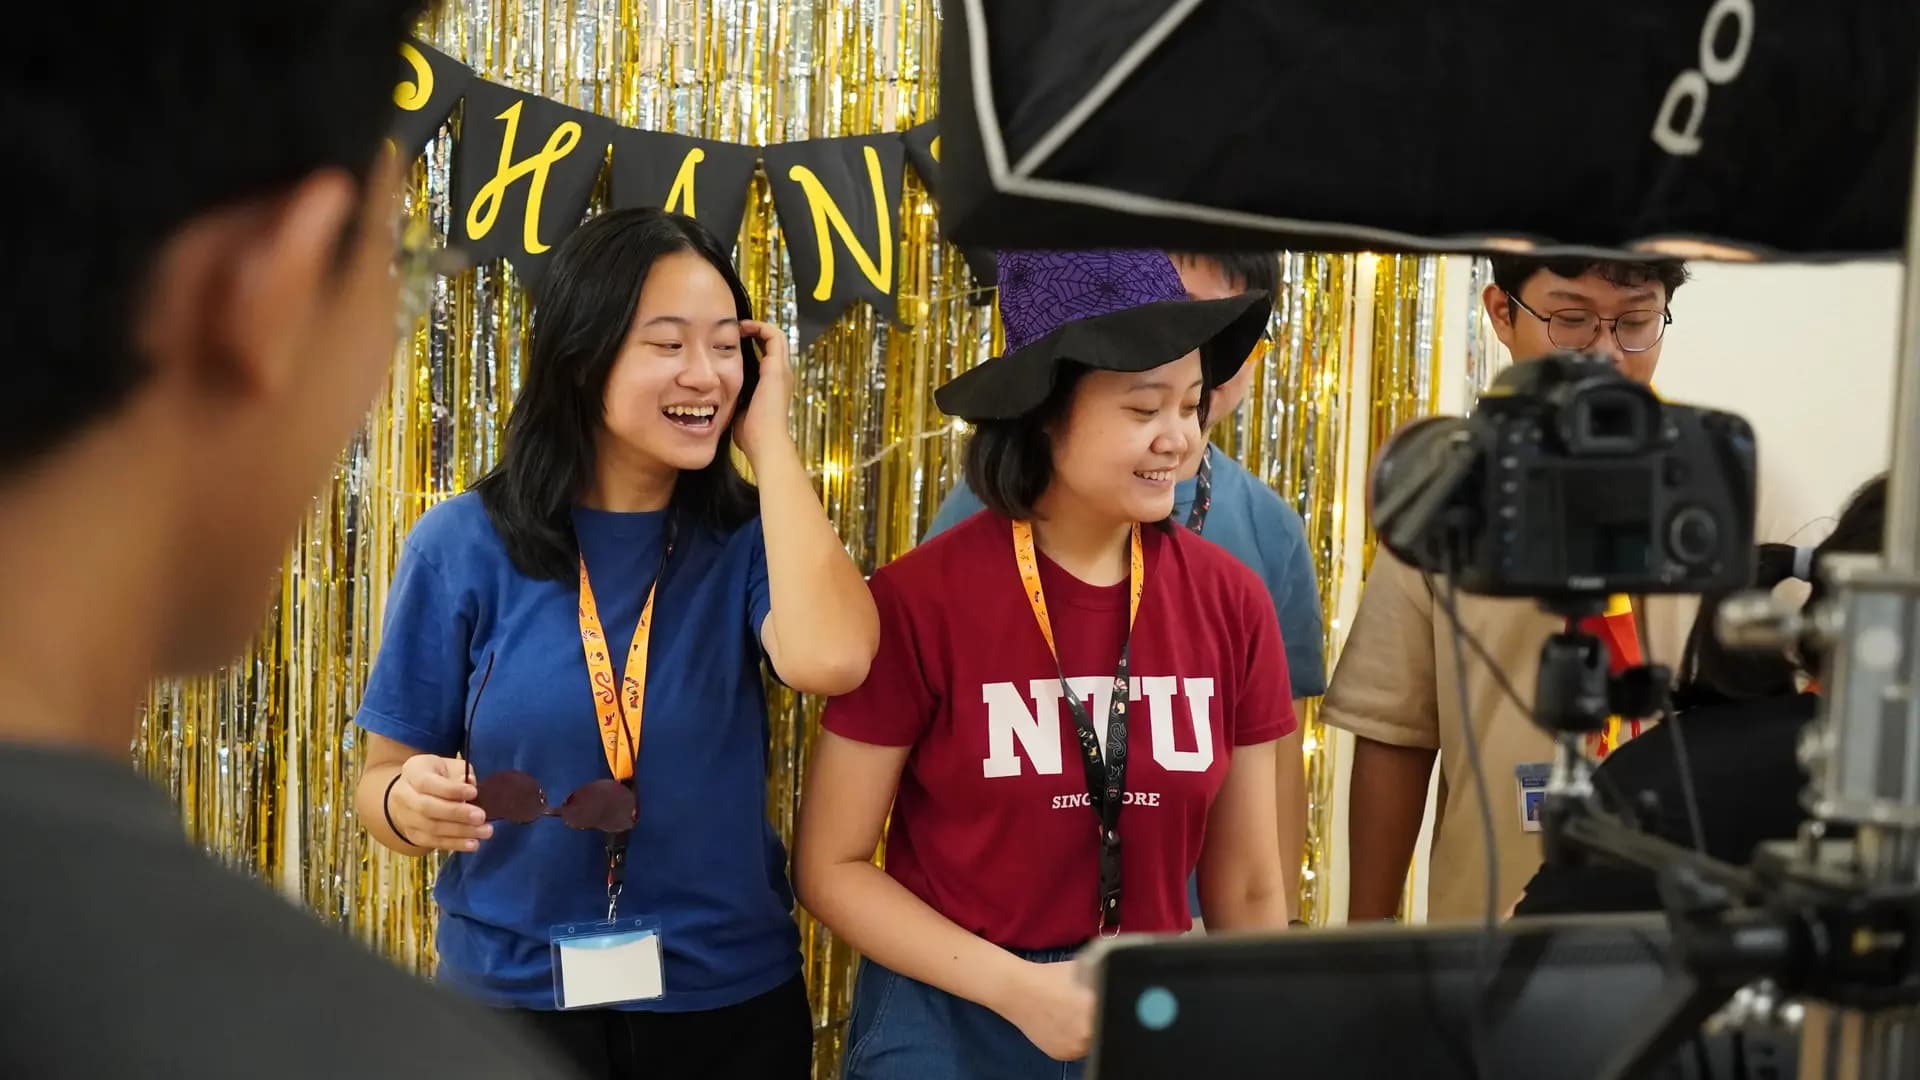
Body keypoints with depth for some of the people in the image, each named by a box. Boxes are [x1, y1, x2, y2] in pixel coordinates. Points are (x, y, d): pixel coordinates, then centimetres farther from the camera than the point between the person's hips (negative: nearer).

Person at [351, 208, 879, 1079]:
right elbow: (386, 772, 1)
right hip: (511, 998, -1)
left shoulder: (748, 539, -5)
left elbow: (828, 658, -27)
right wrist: (411, 803, -23)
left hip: (731, 1001, 1)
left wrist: (768, 435, -17)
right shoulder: (464, 544, -7)